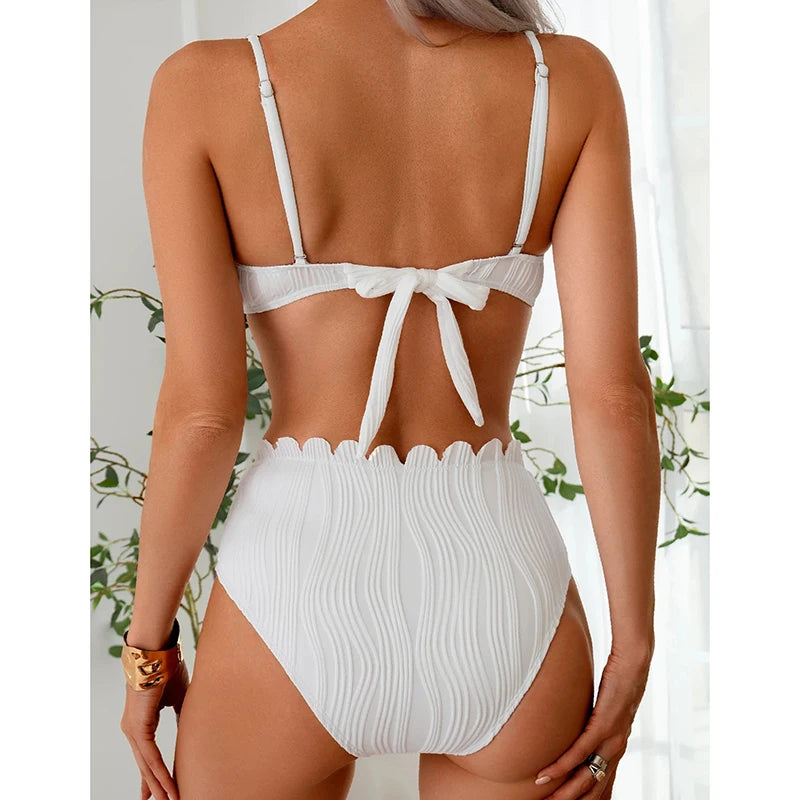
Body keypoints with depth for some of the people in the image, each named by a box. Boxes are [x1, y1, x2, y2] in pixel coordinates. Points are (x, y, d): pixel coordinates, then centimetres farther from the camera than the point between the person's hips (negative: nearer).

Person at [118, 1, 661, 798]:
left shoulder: (206, 85, -7)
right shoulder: (574, 77, -2)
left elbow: (202, 411, -10)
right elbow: (613, 392, -7)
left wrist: (148, 645, 4)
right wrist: (634, 647, 3)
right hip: (500, 588, 2)